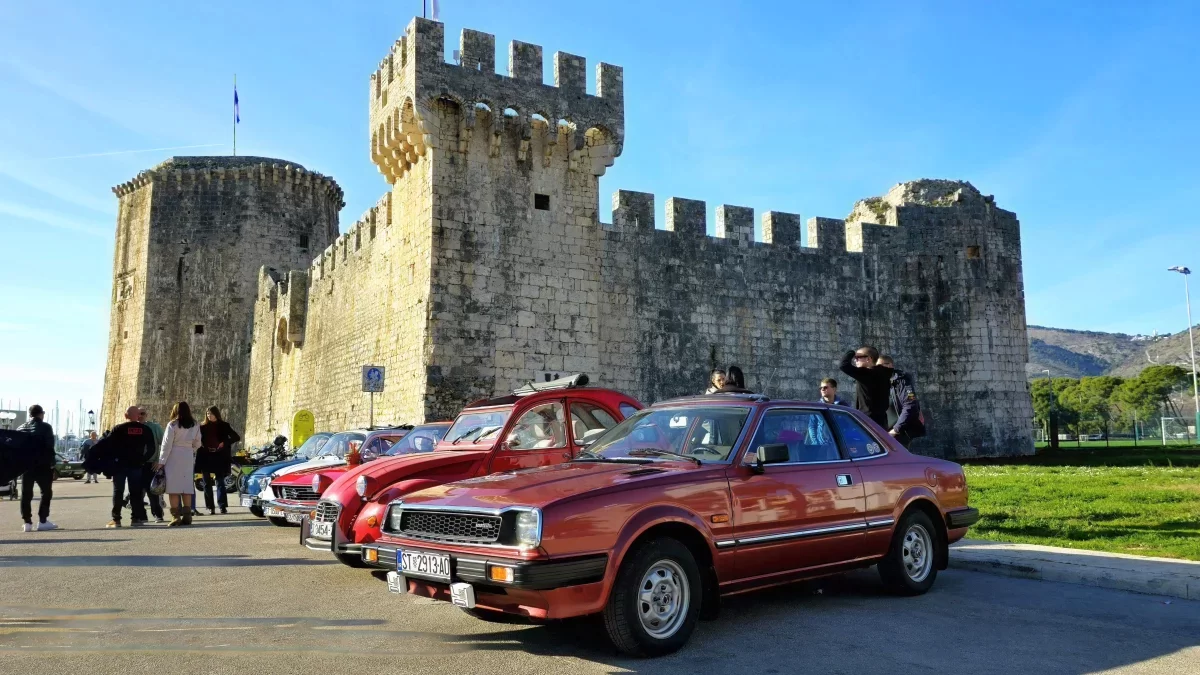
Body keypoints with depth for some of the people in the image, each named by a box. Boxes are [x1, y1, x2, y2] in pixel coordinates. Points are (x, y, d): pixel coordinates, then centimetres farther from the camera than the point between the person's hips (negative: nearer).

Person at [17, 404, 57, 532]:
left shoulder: (20, 428, 11)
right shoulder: (45, 427, -5)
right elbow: (49, 447, -12)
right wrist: (52, 465, -8)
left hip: (25, 465, 5)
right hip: (42, 465, -5)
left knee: (26, 494, 8)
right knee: (46, 492, 3)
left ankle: (27, 522, 5)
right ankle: (42, 521, -3)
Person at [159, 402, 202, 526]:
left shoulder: (172, 425, -6)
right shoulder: (195, 425, 7)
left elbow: (167, 444, -8)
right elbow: (197, 444, 10)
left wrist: (161, 461, -5)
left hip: (173, 457, -4)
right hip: (188, 457, 4)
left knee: (173, 486, -3)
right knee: (187, 485, 8)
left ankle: (175, 516, -6)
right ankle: (187, 515, 8)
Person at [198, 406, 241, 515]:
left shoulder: (223, 426, 5)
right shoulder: (202, 426, 8)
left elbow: (236, 437, 2)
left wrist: (225, 443, -9)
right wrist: (200, 445, -10)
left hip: (219, 457, -1)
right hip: (206, 457, 2)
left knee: (220, 482, -2)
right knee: (207, 483, 2)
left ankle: (223, 506, -4)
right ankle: (210, 507, 5)